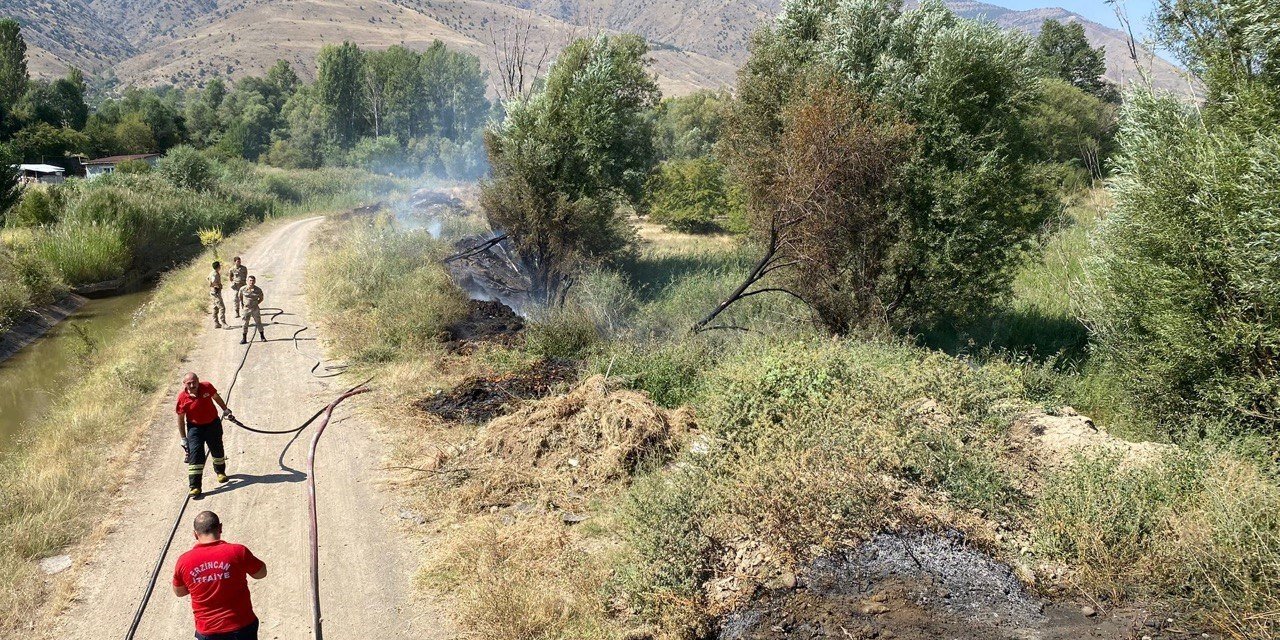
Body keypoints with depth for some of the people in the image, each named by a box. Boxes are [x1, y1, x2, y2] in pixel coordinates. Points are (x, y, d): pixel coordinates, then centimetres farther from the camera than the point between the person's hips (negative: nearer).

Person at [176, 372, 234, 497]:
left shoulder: (207, 387, -15)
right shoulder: (182, 397, -19)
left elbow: (216, 397, 8)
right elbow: (180, 418, -9)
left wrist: (225, 410, 18)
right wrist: (183, 438, -6)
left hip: (213, 424, 3)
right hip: (195, 427, -2)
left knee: (217, 449, 18)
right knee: (195, 454, -13)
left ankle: (220, 471, 46)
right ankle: (195, 486, -11)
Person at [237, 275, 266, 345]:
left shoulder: (258, 290, -9)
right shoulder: (243, 289, -8)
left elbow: (261, 298, 8)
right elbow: (240, 297, 10)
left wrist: (256, 303, 1)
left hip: (255, 309, 0)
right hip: (246, 309, 0)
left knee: (258, 322, 7)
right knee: (245, 324, 4)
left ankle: (262, 337, 20)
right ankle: (244, 338, 14)